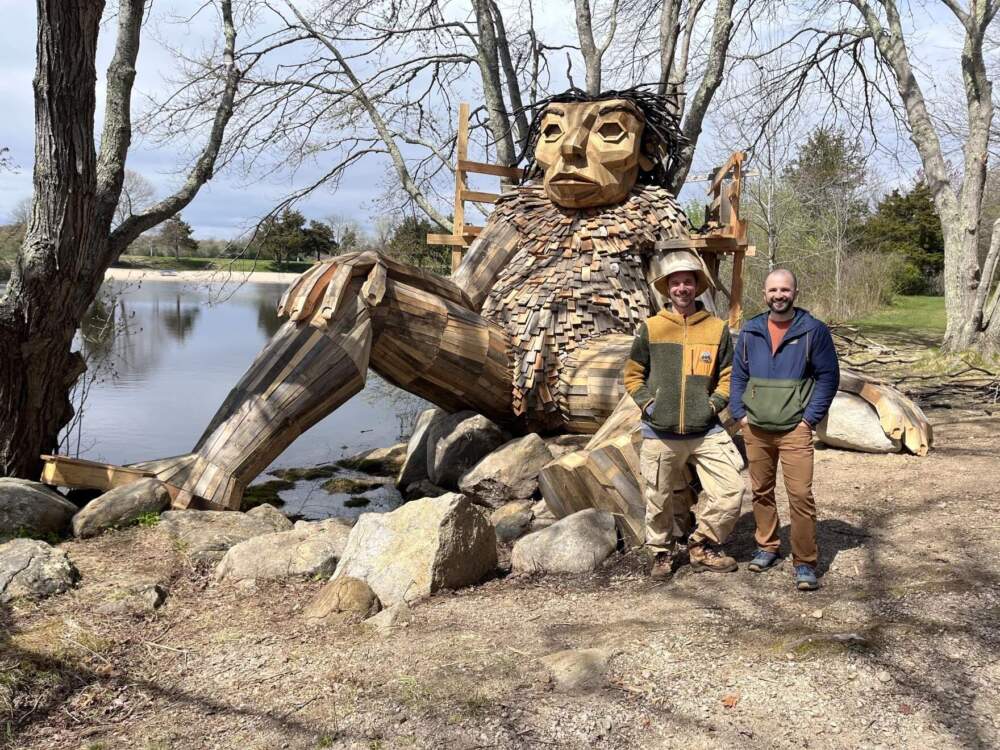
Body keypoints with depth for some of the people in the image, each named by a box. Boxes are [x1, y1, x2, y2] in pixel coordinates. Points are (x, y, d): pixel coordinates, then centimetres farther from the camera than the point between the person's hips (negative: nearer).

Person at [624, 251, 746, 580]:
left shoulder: (717, 329, 4)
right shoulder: (651, 328, 2)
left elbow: (728, 376, 11)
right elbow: (633, 375, 9)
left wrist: (713, 404, -3)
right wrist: (647, 404, -4)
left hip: (705, 430, 1)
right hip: (660, 432, 0)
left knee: (731, 491, -7)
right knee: (661, 500, 9)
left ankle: (702, 546, 14)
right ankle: (662, 552, 33)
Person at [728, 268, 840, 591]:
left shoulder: (813, 331, -2)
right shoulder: (750, 331, 7)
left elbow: (828, 376, -1)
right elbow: (738, 375, 13)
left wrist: (810, 418, -8)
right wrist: (740, 414, 1)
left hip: (795, 430, -4)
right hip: (755, 430, 4)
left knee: (801, 495, -9)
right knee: (761, 491, 13)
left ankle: (805, 563, -1)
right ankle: (767, 547, 30)